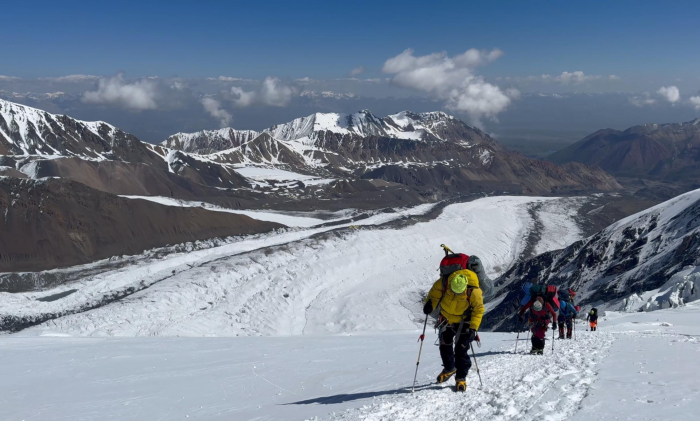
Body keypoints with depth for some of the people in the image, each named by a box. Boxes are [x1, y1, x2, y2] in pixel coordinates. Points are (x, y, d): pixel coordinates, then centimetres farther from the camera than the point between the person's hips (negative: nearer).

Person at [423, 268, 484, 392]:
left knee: (461, 349, -9)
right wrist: (430, 303, -25)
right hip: (447, 318, 4)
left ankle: (461, 378, 6)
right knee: (445, 345, 14)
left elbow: (478, 310, -18)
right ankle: (449, 369, 39)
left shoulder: (473, 291, -32)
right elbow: (435, 292, -7)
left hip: (464, 321, -4)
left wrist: (473, 328, -25)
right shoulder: (444, 283, -28)